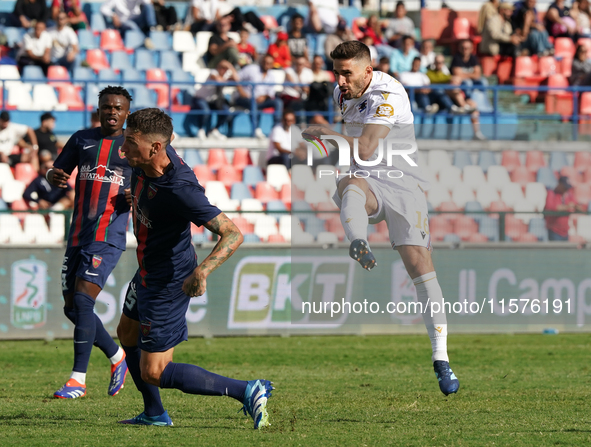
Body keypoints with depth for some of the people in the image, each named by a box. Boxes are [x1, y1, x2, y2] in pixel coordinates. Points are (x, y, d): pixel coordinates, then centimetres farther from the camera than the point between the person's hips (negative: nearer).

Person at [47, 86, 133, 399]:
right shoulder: (82, 139, 13)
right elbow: (57, 171, 17)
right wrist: (54, 177, -8)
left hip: (108, 236, -5)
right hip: (78, 235, 5)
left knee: (82, 301, -18)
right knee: (72, 307, 8)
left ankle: (78, 379, -16)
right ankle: (117, 357, 29)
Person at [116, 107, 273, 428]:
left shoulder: (179, 190, -35)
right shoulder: (145, 163, -12)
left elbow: (232, 234, -35)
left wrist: (202, 271, -48)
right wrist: (136, 199, 29)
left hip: (168, 283, -9)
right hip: (148, 273, 9)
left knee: (153, 374, -5)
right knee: (127, 333, 28)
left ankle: (248, 392, -2)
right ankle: (154, 414, 43)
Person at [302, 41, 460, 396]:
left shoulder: (388, 95, -15)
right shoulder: (343, 94, 10)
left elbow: (365, 149, -23)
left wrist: (325, 133, -15)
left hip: (402, 183, -4)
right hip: (366, 183, 4)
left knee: (419, 262, -14)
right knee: (350, 186, -35)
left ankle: (441, 360, -9)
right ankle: (358, 245, -67)